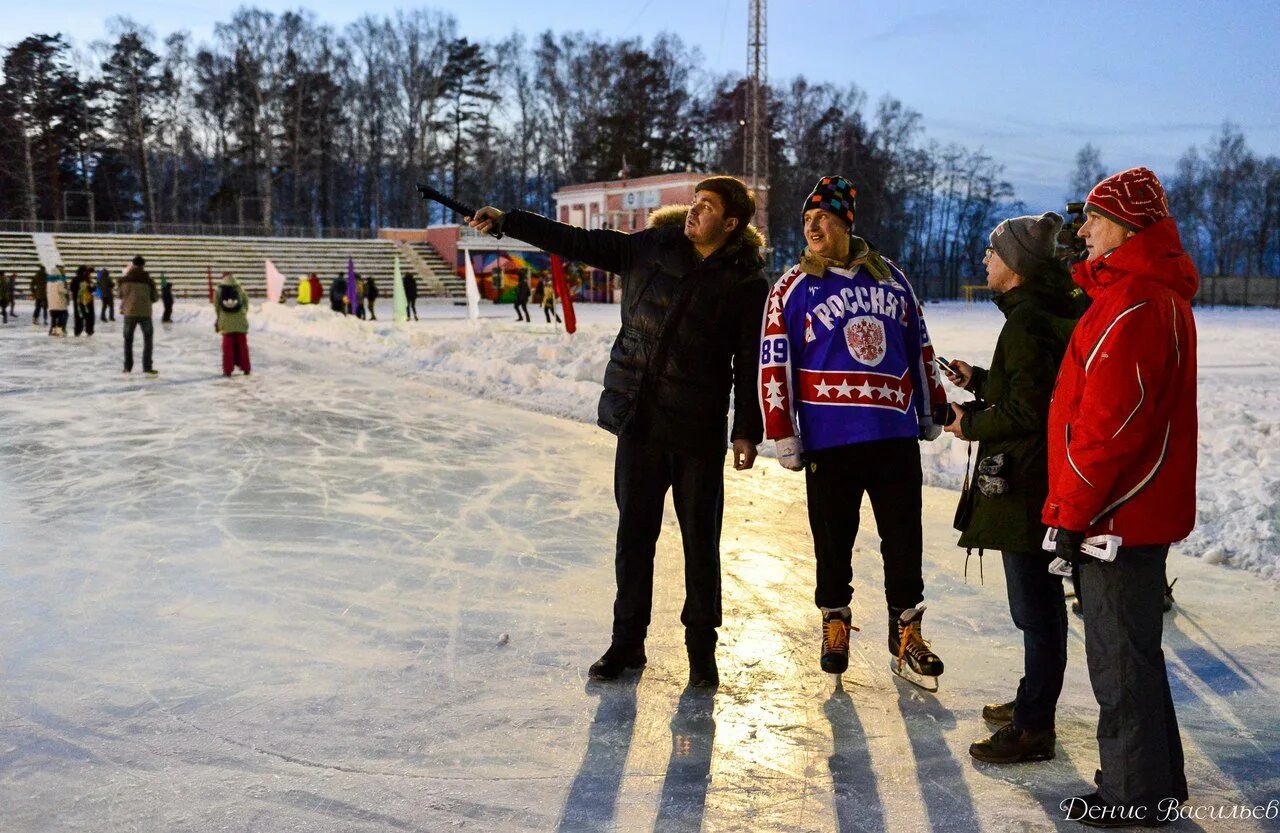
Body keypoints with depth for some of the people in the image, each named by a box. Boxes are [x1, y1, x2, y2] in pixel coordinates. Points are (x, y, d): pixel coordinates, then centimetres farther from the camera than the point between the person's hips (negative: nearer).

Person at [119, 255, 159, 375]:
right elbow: (155, 297, 2)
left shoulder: (125, 279, -1)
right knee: (148, 339, 11)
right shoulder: (148, 280, -4)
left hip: (129, 312, 1)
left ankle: (128, 367, 15)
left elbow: (121, 295, 10)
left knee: (128, 339, 14)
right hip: (145, 313, -1)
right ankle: (147, 367, 6)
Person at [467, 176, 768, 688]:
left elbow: (751, 363, -3)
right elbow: (578, 243, 7)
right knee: (634, 533, 10)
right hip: (639, 418, 3)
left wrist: (747, 431, -6)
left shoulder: (746, 282, -4)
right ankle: (627, 643, 24)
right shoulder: (652, 247, 4)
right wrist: (505, 222, 4)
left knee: (700, 541, 6)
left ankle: (701, 650, 22)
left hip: (699, 433, -3)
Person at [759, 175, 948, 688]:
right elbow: (774, 365, -2)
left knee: (905, 540, 7)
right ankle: (835, 622, 27)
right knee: (834, 541, 7)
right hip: (829, 440, -2)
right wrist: (784, 437, -6)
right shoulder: (794, 287, 1)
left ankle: (907, 637, 21)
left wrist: (933, 410, 19)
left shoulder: (890, 278, 10)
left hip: (897, 436, 3)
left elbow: (919, 347, 18)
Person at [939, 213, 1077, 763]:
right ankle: (1034, 702, 35)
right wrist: (978, 381, 17)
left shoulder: (1027, 322, -19)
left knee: (1035, 608, -2)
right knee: (1040, 603, 20)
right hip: (1036, 484, 11)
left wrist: (970, 424, -9)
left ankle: (1033, 728, 8)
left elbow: (1026, 412, -23)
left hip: (1027, 488, -11)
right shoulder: (1050, 314, 13)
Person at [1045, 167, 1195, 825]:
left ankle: (1132, 795, 15)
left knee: (1119, 656, 1)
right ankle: (1157, 782, 33)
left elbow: (1109, 423, -23)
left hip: (1118, 516, -11)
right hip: (1142, 510, 11)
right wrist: (1075, 505, 20)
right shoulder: (1158, 292, 15)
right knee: (1132, 649, 20)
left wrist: (1073, 512, -16)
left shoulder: (1133, 305, -19)